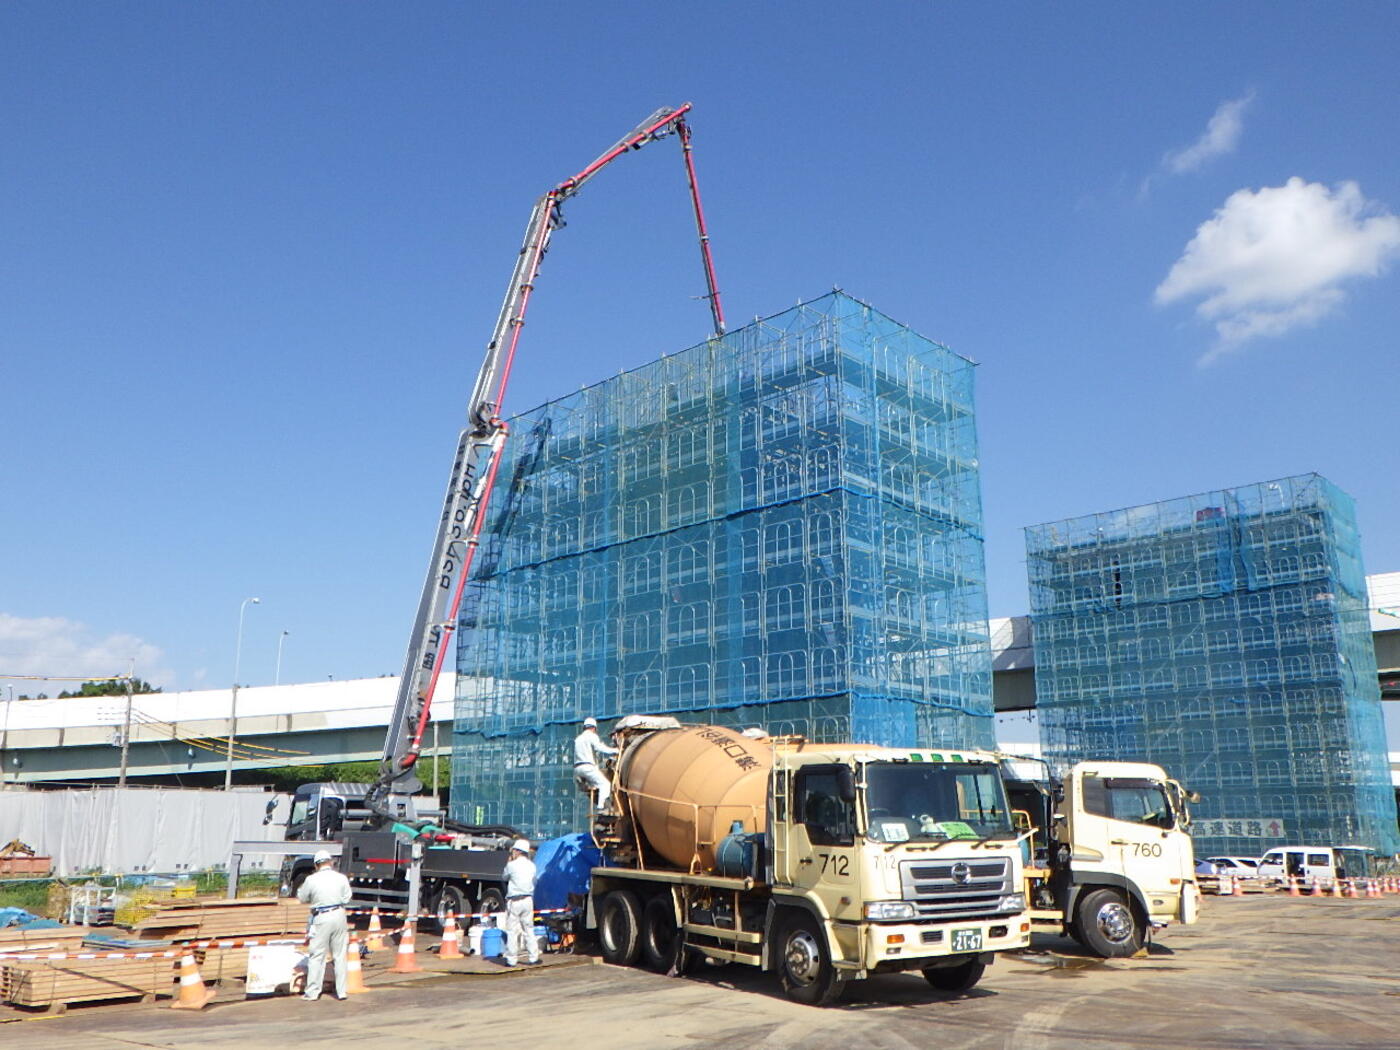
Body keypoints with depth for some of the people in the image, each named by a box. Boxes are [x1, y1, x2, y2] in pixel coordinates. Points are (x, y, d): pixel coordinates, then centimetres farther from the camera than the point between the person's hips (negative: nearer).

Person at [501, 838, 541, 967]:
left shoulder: (512, 865, -10)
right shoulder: (531, 865, 3)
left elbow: (505, 876, 8)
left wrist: (510, 859, 12)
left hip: (514, 901, -4)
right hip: (528, 900, 4)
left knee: (512, 931, 2)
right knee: (529, 929, 12)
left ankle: (511, 959, 4)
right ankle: (533, 958, 13)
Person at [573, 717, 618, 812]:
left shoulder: (578, 739, 25)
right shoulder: (592, 736, 2)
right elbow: (600, 749, -12)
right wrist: (614, 750, -3)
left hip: (577, 768, 8)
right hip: (588, 767, -8)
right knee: (604, 784, -9)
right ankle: (601, 807, -24)